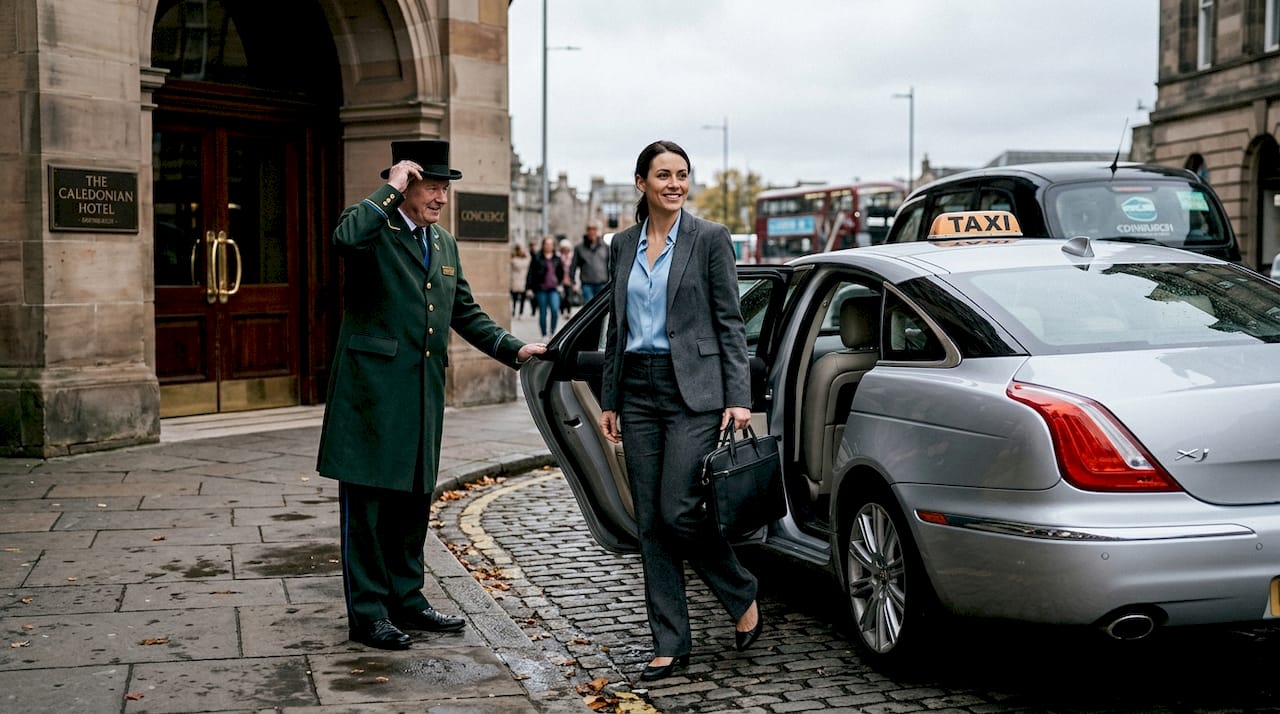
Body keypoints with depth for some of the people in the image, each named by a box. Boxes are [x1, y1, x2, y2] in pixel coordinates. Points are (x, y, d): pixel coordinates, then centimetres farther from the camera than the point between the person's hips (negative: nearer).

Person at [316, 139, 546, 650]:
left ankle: (406, 599, 26)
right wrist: (391, 190, -21)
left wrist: (512, 348, 11)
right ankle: (367, 613, 7)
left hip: (424, 394, 7)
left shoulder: (444, 244, 17)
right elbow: (346, 239, -32)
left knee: (414, 499, 14)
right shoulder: (373, 229, -6)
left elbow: (465, 312, 22)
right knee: (367, 502, 0)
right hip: (373, 389, -7)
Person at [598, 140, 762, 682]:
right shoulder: (623, 244, 11)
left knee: (679, 511, -11)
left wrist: (738, 397, -12)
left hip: (693, 390, -5)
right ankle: (671, 644, 13)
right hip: (638, 391, 5)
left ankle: (744, 597, 15)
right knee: (651, 522, 5)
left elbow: (730, 322, -5)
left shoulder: (710, 238, -3)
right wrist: (608, 399, 14)